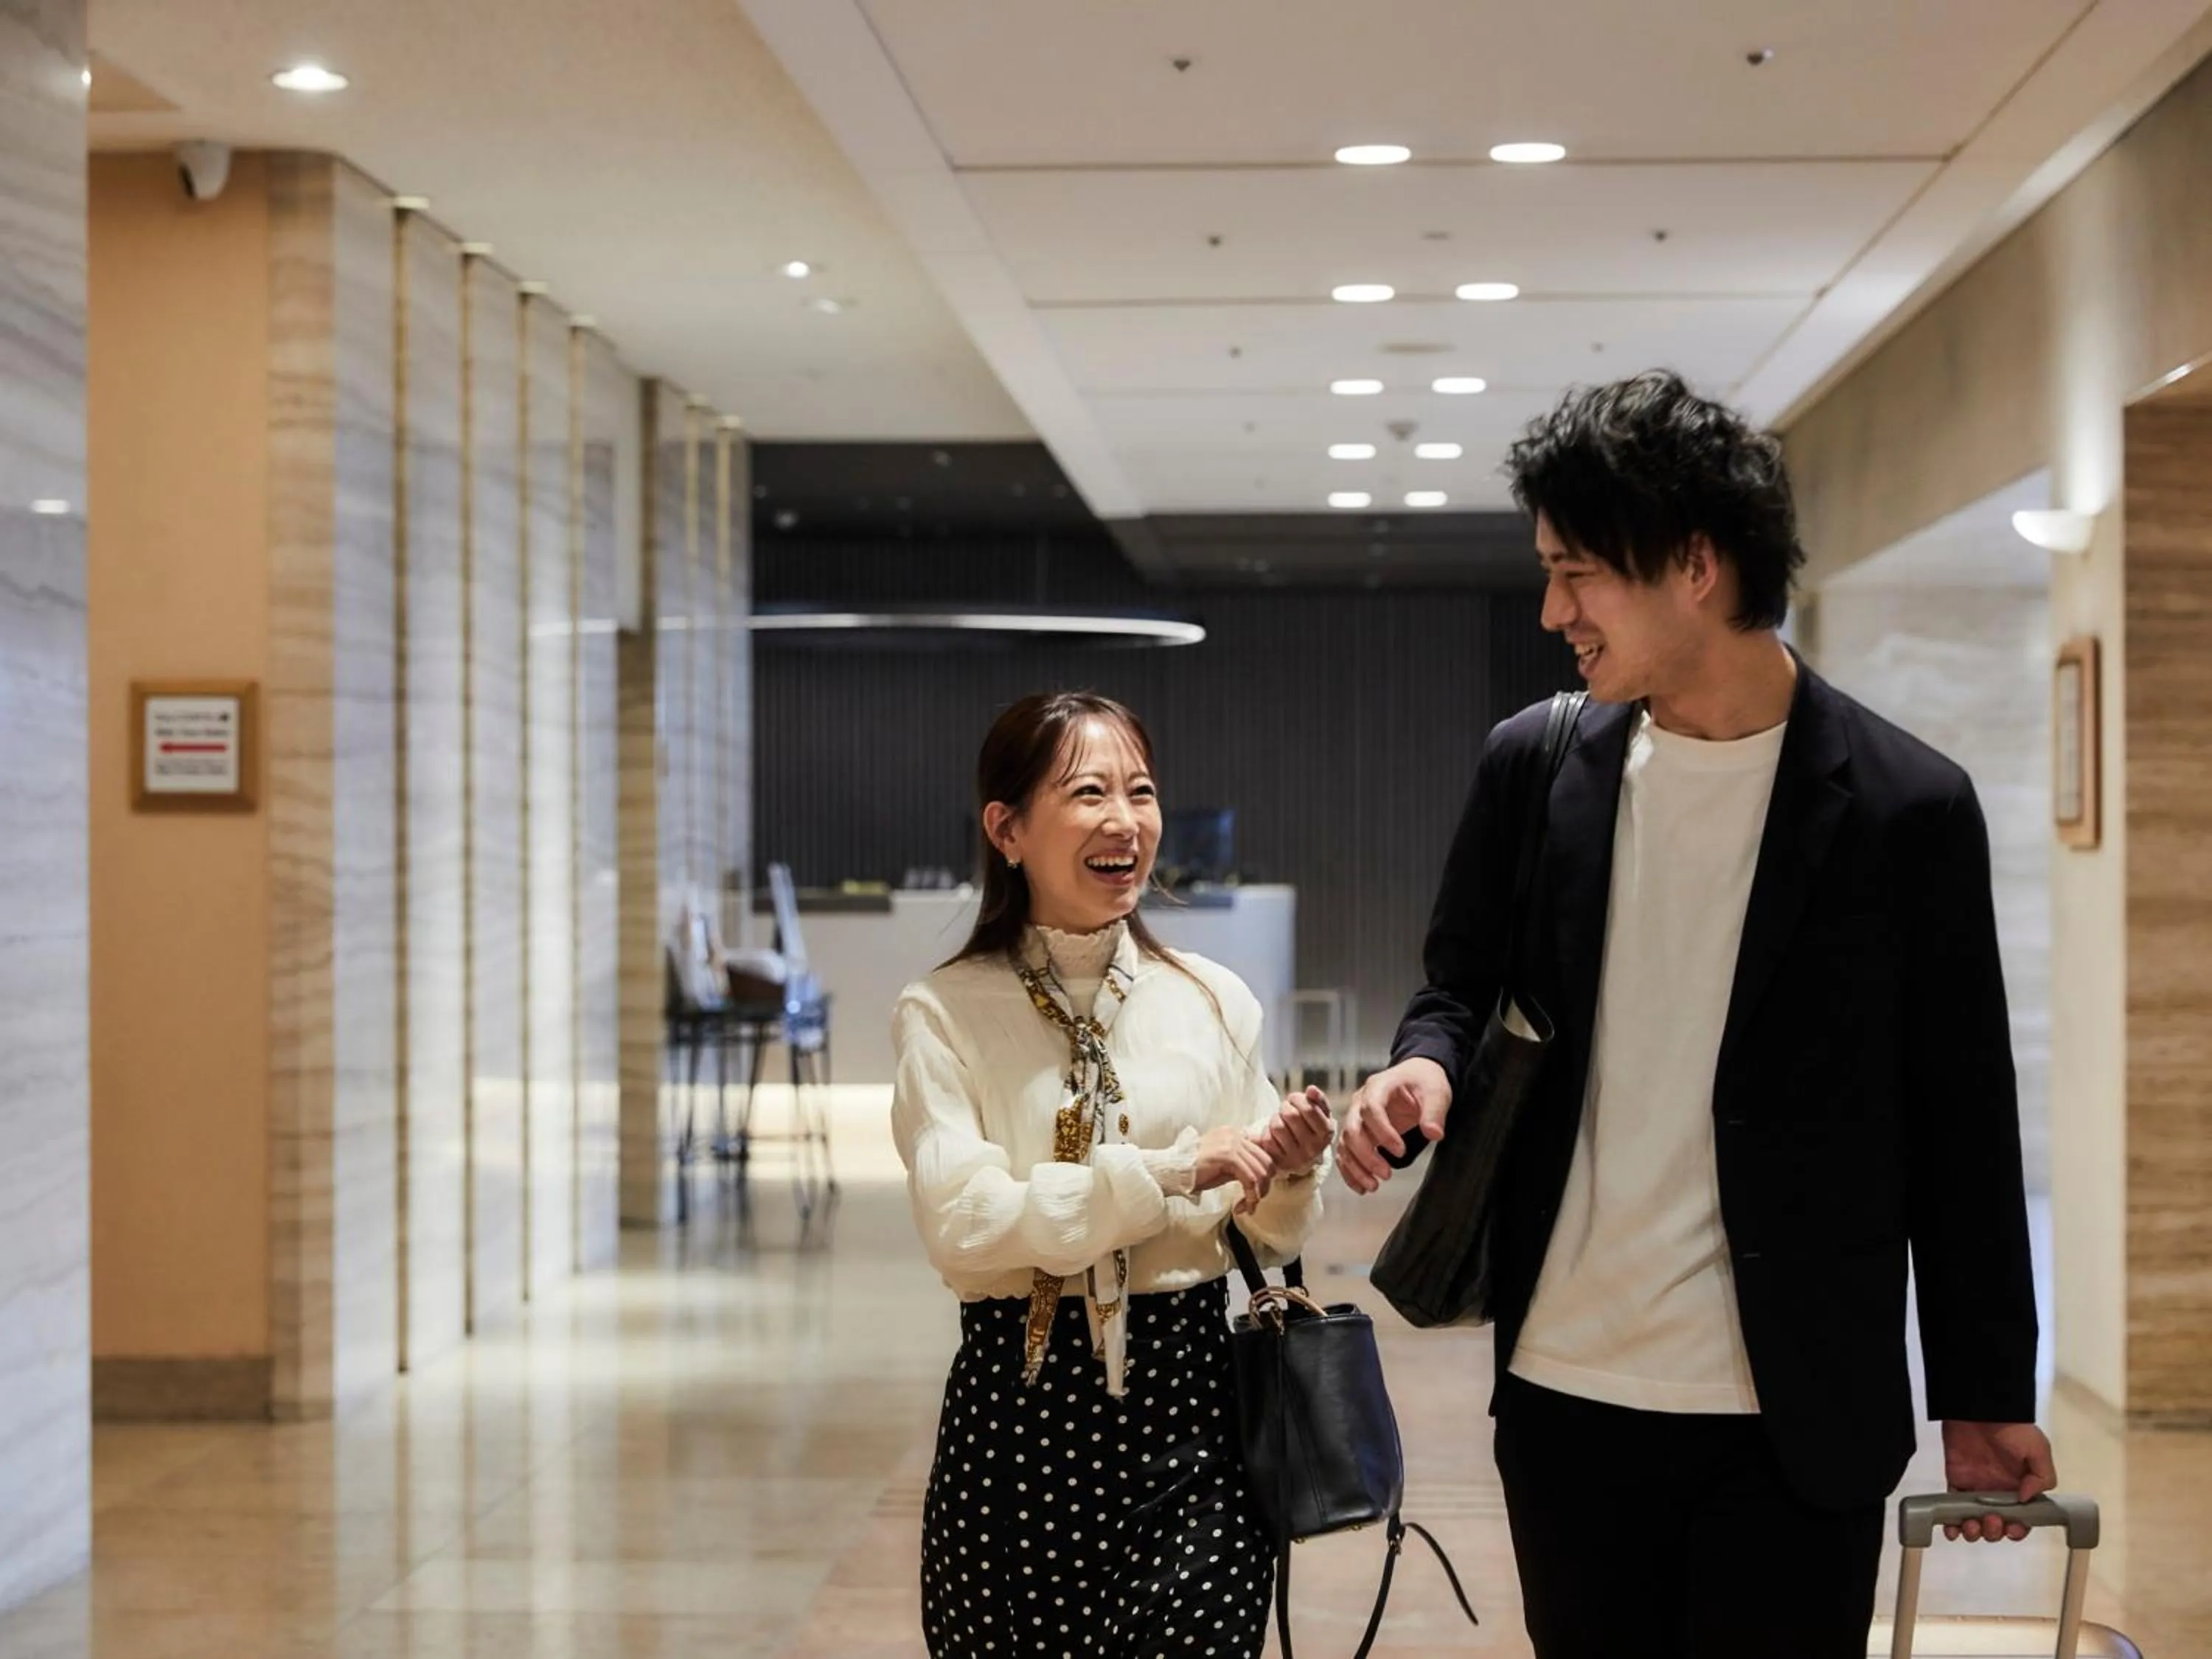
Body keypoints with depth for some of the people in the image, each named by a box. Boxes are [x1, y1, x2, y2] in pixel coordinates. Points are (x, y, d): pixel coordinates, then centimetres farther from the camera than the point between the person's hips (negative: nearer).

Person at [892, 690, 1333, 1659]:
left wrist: (1293, 1175, -11)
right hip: (1018, 1408, -2)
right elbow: (960, 1220, -17)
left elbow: (1265, 1239, 11)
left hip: (1188, 1400, 2)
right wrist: (1172, 1170, -21)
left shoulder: (1214, 1001, 5)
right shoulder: (945, 1016, -2)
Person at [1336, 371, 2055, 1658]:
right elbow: (1460, 985, 14)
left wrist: (1989, 1394, 3)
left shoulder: (1906, 805, -8)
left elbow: (1962, 1123, -2)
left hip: (1798, 1412, -3)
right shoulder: (1534, 764, 2)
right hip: (1564, 1391, 3)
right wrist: (1426, 1067, -10)